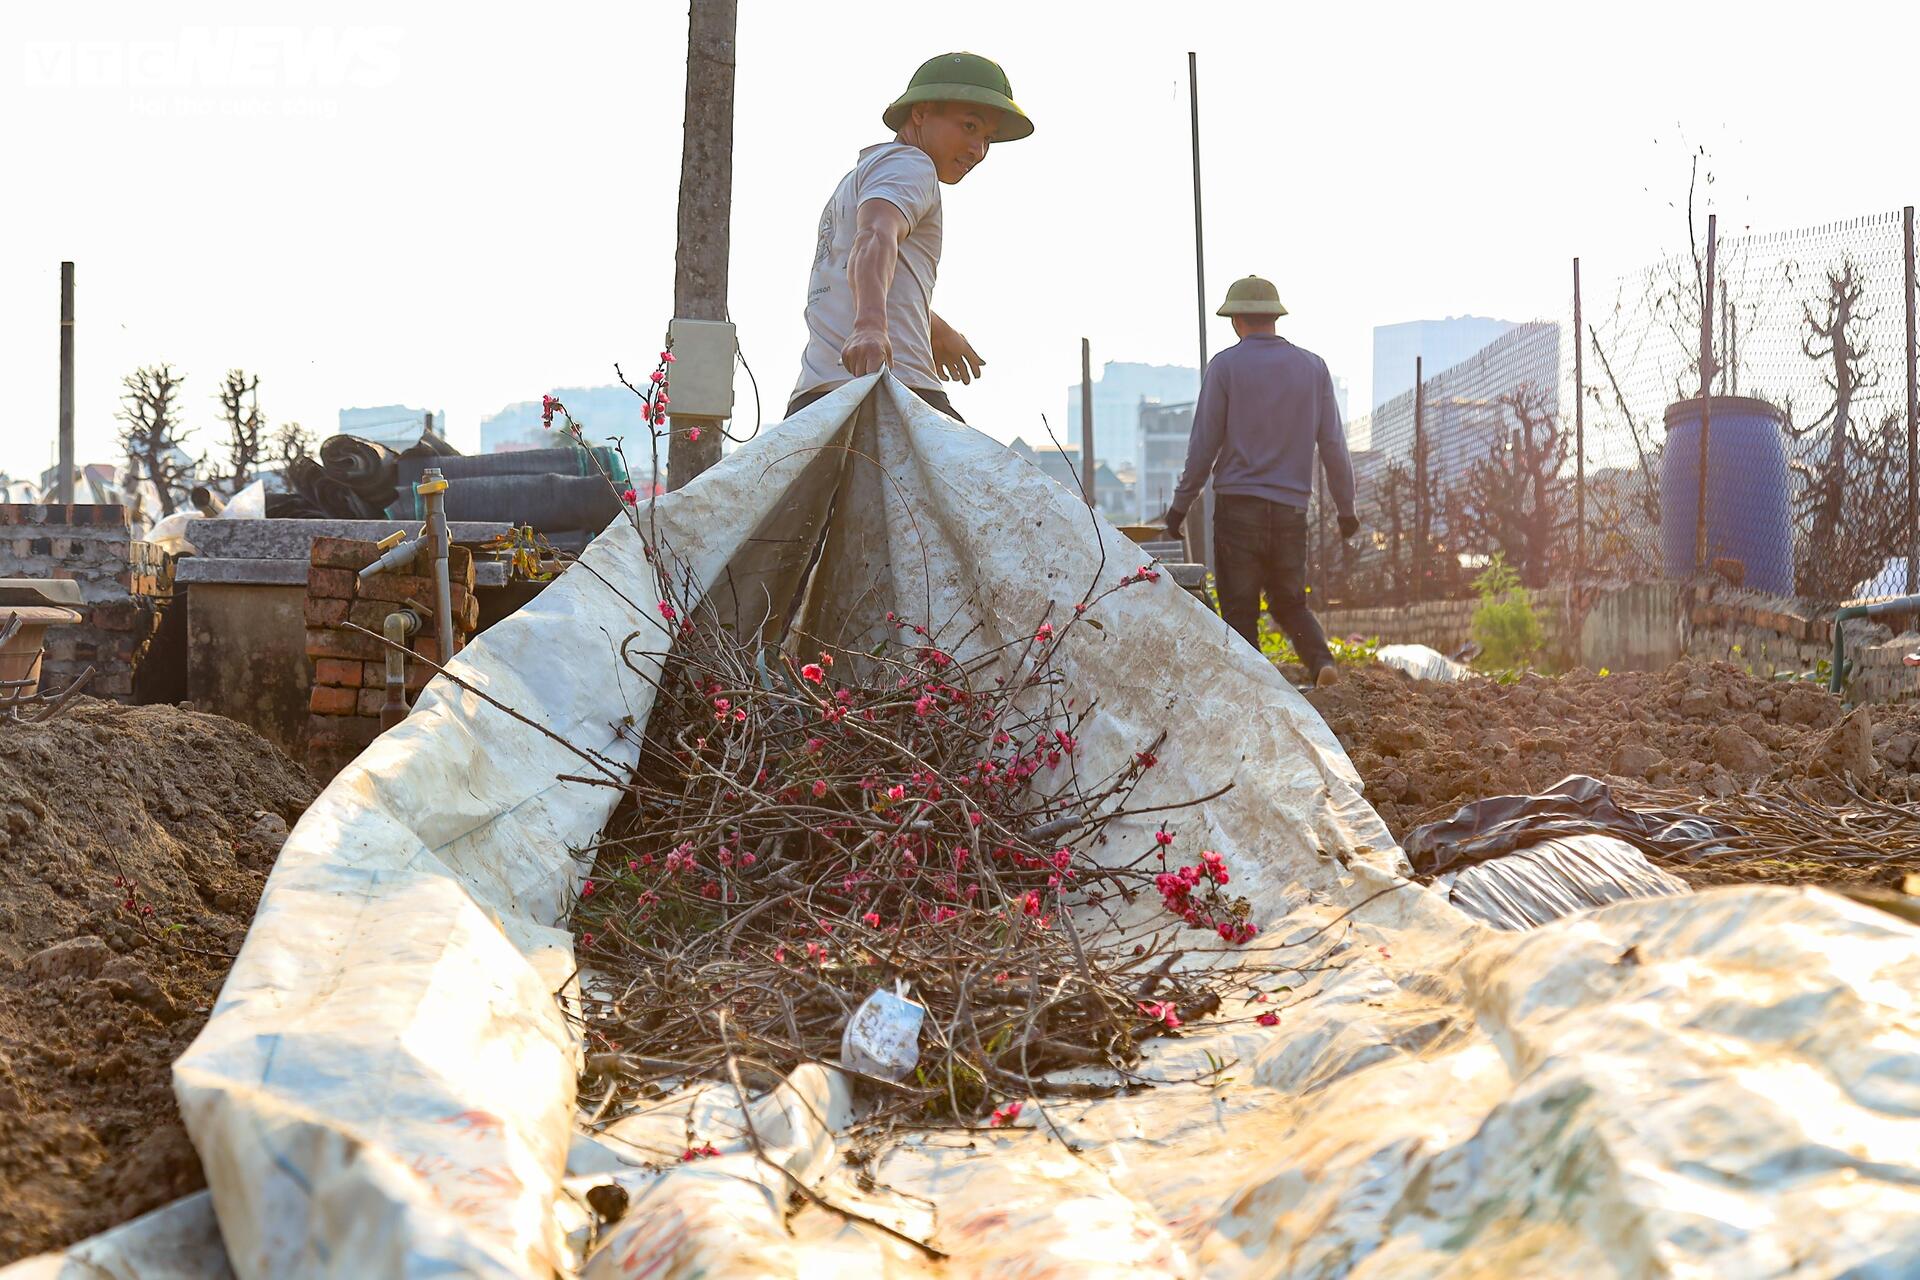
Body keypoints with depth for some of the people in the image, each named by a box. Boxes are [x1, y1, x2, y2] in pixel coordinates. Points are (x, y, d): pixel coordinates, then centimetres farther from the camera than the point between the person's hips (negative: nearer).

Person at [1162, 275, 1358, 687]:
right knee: (1290, 602, 15)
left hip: (1238, 505, -3)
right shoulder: (1313, 367, 6)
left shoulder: (1224, 366, -4)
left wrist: (1180, 504, 5)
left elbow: (1204, 445, -4)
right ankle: (1321, 660, -8)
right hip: (1291, 508, 3)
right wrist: (1346, 508, 15)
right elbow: (1333, 446, 6)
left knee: (1240, 610, 3)